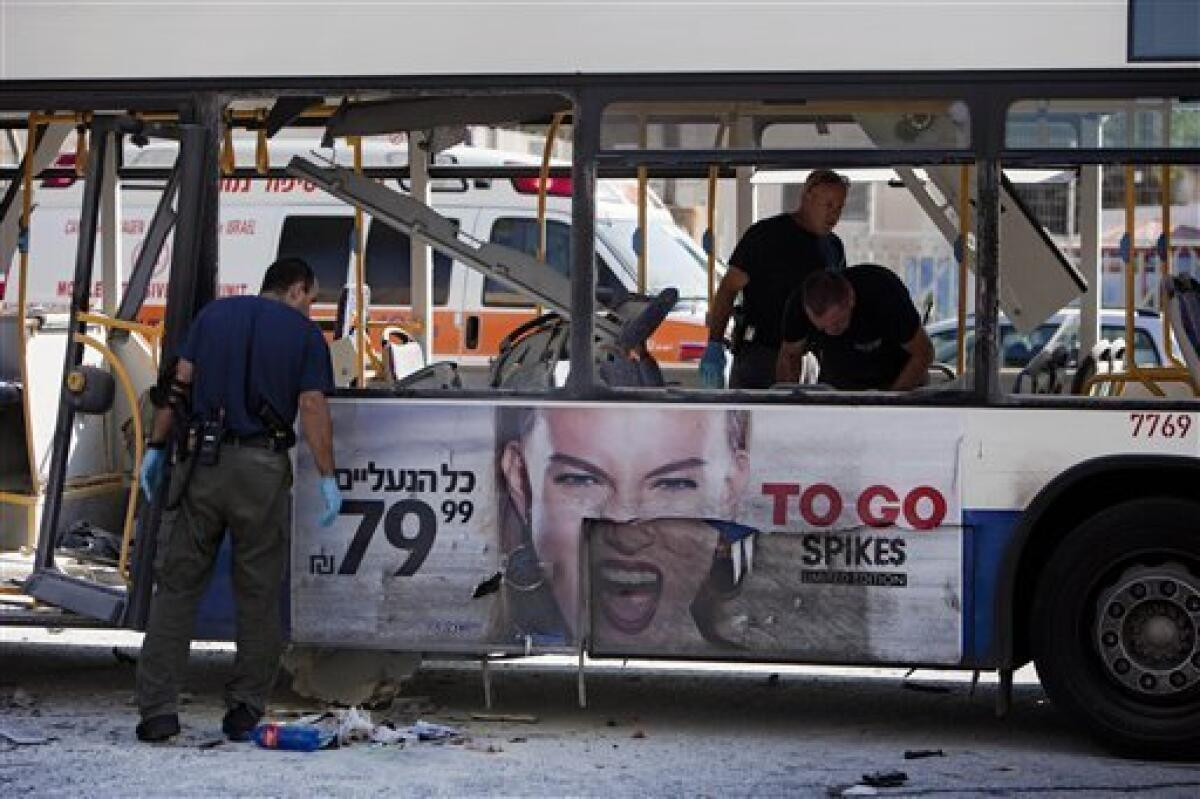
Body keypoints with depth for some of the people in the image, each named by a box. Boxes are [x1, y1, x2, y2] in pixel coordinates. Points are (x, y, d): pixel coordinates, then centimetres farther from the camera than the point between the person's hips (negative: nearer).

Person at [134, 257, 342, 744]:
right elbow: (312, 406, -5)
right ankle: (245, 711, 9)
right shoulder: (305, 334, 5)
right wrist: (327, 478, -5)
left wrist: (156, 447, 10)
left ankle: (157, 710, -3)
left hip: (202, 462, 2)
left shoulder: (215, 314, 14)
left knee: (176, 586, 4)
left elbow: (180, 383, 7)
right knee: (258, 594, 9)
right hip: (262, 467, -2)